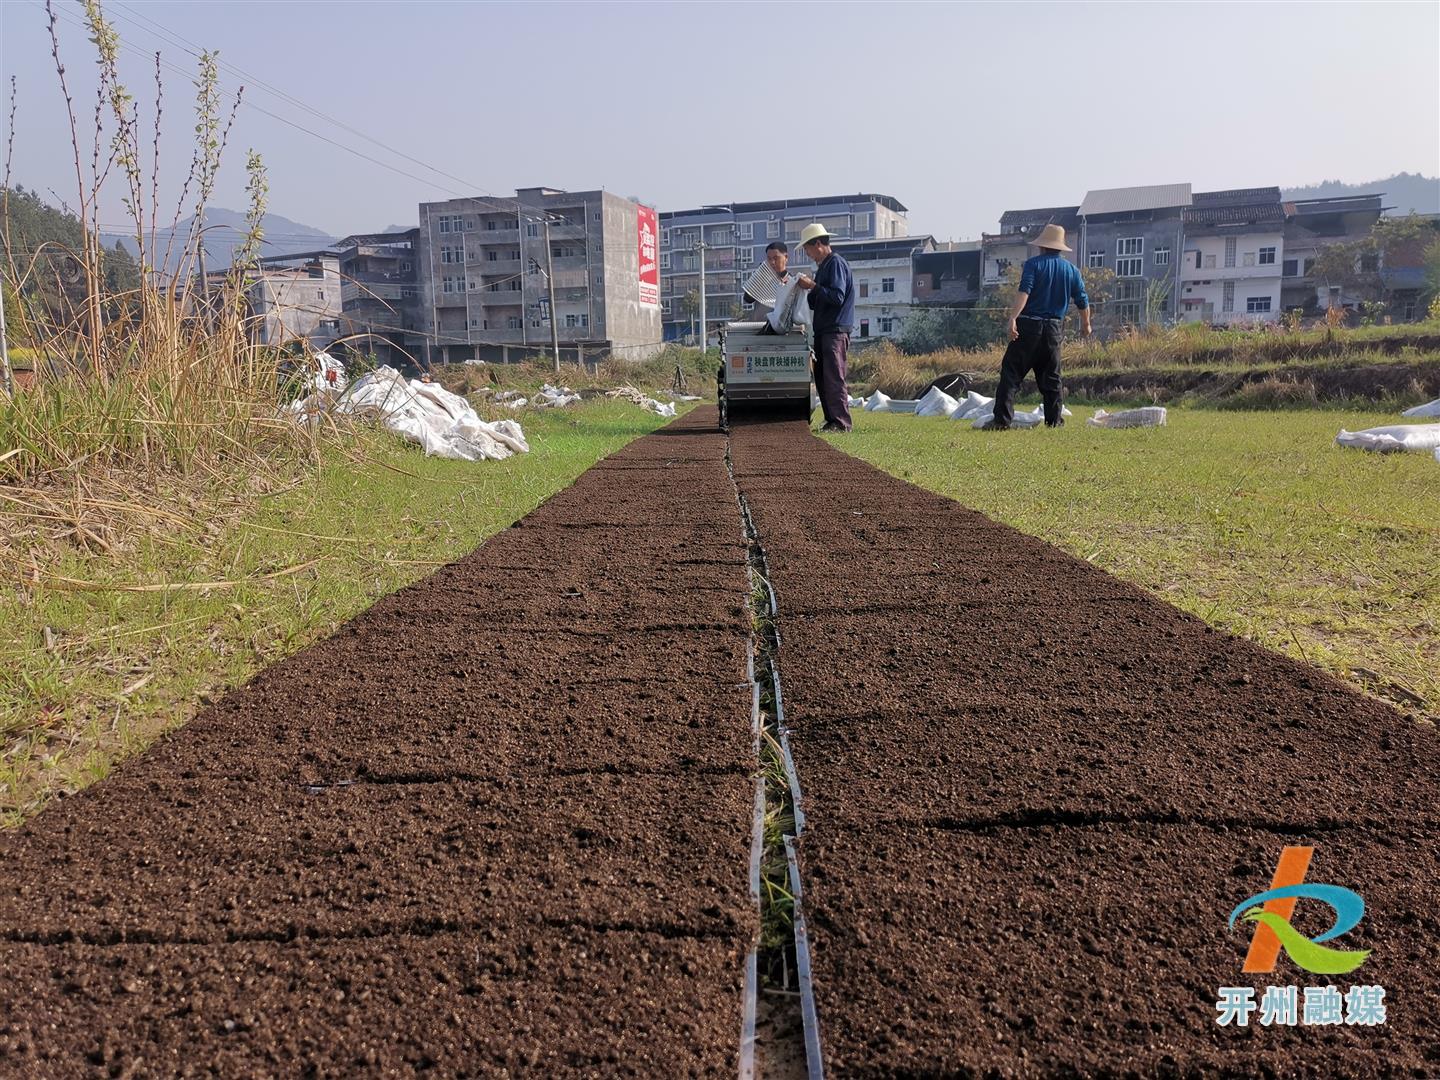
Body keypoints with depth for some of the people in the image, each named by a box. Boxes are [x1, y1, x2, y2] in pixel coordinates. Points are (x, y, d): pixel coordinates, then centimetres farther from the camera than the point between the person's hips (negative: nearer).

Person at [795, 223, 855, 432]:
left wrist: (813, 286, -15)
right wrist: (805, 290, 9)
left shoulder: (836, 264, -9)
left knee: (834, 377, -11)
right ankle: (831, 420, 14)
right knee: (821, 378, 9)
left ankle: (841, 422, -9)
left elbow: (837, 297, -19)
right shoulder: (822, 267, 21)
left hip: (836, 331, -10)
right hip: (822, 330, 10)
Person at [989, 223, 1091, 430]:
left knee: (1011, 373, -5)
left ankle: (1002, 419, -14)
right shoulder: (1071, 269, 11)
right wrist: (1085, 325, 30)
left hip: (1028, 326, -4)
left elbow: (1024, 292, -18)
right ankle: (1054, 419, 15)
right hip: (1053, 328, 4)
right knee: (1051, 377, 14)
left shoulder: (1033, 263, -3)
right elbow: (1082, 301, 14)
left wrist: (1013, 318, -25)